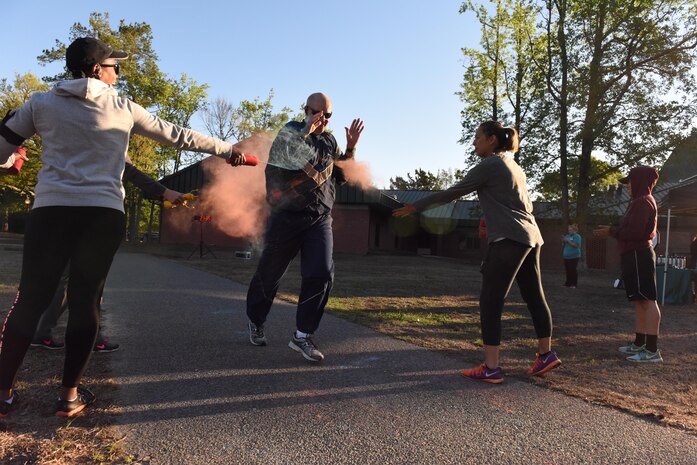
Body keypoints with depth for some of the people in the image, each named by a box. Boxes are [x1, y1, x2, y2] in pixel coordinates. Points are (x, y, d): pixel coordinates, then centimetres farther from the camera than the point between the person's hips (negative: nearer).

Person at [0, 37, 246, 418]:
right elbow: (177, 136, 16)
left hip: (51, 209, 1)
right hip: (104, 215, 0)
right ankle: (70, 394, 13)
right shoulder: (124, 109, 10)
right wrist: (227, 149, 25)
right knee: (84, 301, 6)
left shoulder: (41, 103, 11)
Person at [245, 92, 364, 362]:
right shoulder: (290, 133, 0)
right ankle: (256, 321, 35)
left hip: (320, 218, 4)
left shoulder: (330, 142, 13)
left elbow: (341, 177, 17)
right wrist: (306, 132, -23)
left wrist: (350, 149, 4)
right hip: (288, 215, -3)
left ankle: (302, 335, 0)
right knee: (270, 274, 10)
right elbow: (278, 161, -19)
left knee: (322, 274, -12)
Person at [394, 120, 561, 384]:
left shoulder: (490, 165, -6)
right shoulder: (514, 167, 22)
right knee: (534, 298, 15)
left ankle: (490, 368, -7)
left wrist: (416, 207, -2)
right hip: (530, 237, 10)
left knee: (490, 302, -7)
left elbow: (452, 193, -7)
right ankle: (546, 355, 25)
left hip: (509, 240, -10)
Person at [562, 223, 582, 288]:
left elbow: (576, 245, -19)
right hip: (566, 256, 7)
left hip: (574, 256, -7)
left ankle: (574, 284, 0)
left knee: (573, 270, -5)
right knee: (568, 270, 10)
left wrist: (568, 241, -18)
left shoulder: (577, 236, -6)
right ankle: (568, 283, 17)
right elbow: (564, 244, 20)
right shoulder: (567, 235, 14)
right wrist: (563, 241, 0)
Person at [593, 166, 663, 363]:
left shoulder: (643, 202, -12)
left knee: (647, 300, -12)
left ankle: (652, 350, -13)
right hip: (636, 255, 11)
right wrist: (612, 230, 11)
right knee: (640, 301, 13)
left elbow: (634, 232, -21)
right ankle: (639, 344, 20)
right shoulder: (641, 202, 22)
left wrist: (611, 231, -9)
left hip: (638, 255, -11)